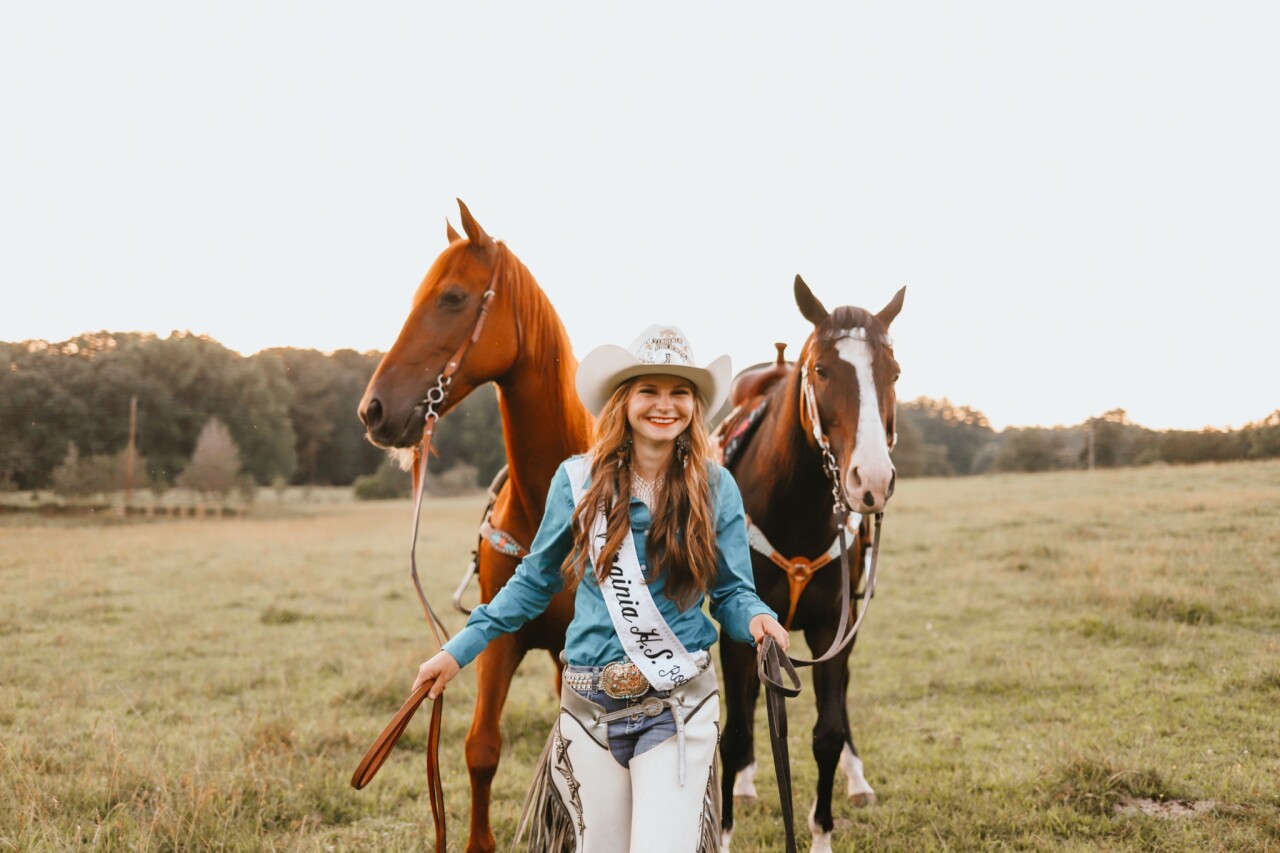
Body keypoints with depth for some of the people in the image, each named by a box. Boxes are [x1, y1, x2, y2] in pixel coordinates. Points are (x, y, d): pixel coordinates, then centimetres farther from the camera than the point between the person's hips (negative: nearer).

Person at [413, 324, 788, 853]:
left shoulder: (715, 488, -2)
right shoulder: (578, 480, -1)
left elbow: (733, 592, 3)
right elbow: (535, 582, 10)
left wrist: (758, 620, -20)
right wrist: (460, 650, 7)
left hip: (679, 707, -1)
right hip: (591, 705, 2)